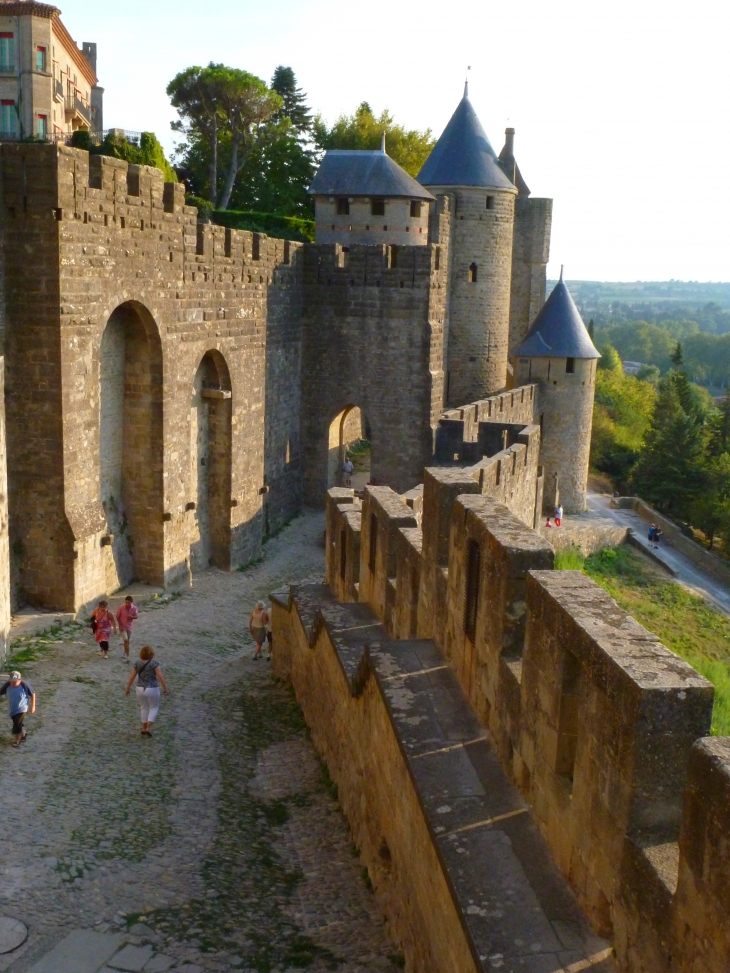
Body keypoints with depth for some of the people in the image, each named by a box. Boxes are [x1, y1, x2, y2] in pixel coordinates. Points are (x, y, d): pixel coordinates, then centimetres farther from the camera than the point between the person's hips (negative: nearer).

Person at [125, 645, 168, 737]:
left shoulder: (137, 663, -3)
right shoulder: (154, 663, -14)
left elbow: (132, 677, 1)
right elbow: (160, 677, -16)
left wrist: (128, 688, 12)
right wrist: (165, 688, -6)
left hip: (140, 689, 4)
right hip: (152, 690, -4)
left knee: (144, 707, 21)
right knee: (153, 708, 13)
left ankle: (144, 728, 24)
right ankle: (148, 728, 1)